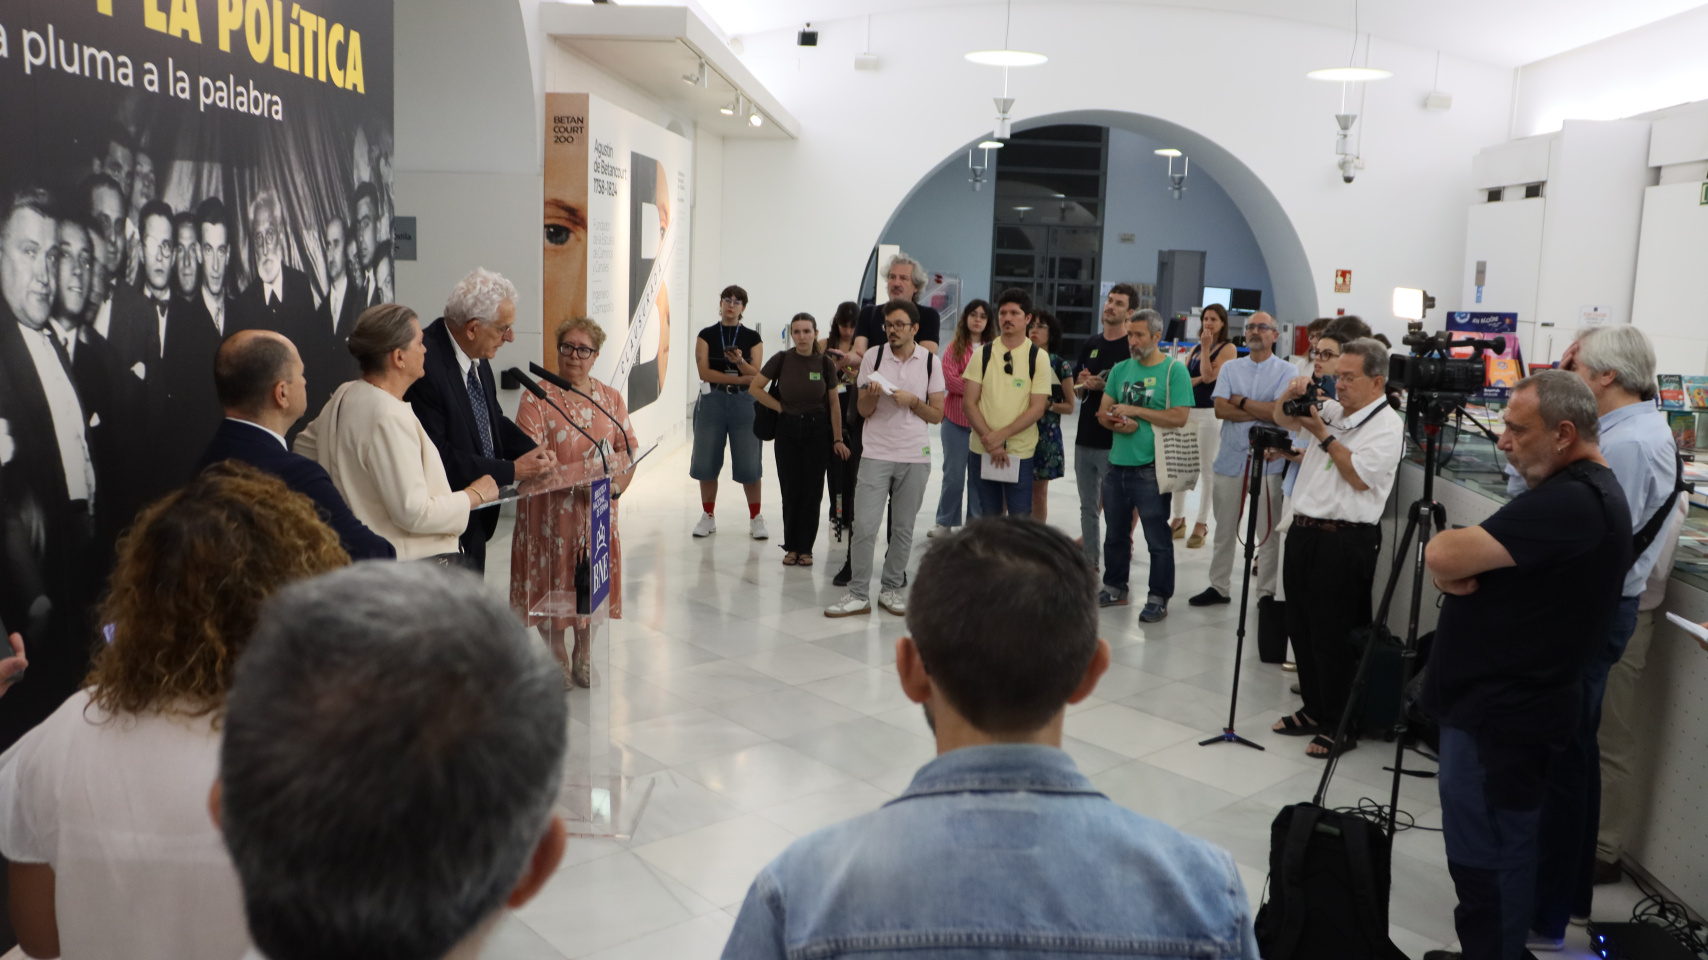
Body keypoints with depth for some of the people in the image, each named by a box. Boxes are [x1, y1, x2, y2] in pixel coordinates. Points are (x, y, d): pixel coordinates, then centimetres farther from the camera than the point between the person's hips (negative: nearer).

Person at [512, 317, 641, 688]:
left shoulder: (611, 399, 9)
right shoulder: (537, 398, -3)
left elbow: (629, 449, 5)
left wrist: (615, 486, -13)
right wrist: (574, 481, -23)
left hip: (598, 511, 3)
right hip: (550, 511, -3)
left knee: (592, 583, 10)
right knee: (551, 578, 4)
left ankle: (584, 654, 28)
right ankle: (556, 656, 22)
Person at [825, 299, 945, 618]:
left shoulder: (930, 361, 2)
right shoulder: (873, 356, 2)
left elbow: (937, 415, 4)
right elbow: (864, 411, 4)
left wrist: (912, 401, -13)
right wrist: (872, 396, -18)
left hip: (916, 456, 1)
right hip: (877, 454, 0)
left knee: (903, 528, 6)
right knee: (864, 525, -6)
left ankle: (891, 589, 19)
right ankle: (858, 594, 2)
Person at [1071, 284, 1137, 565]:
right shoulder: (1090, 344, 13)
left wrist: (1103, 386, -20)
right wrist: (1082, 384, -3)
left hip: (1114, 441, -6)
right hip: (1085, 437, 6)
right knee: (1088, 505, 14)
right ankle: (1089, 557, 24)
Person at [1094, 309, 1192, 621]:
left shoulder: (1174, 370, -6)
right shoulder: (1121, 369, 11)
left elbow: (1180, 417, -16)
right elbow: (1103, 411, 10)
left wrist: (1134, 410, -13)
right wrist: (1119, 423, -12)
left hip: (1150, 469, -6)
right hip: (1117, 465, 6)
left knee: (1158, 539, 1)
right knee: (1115, 534, 16)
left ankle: (1159, 599, 11)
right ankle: (1114, 589, 30)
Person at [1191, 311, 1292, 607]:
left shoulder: (1285, 371, 0)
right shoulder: (1230, 368, 9)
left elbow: (1280, 412, -14)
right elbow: (1220, 409, -5)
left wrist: (1241, 401, -8)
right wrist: (1261, 412, -10)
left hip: (1268, 462, -3)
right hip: (1230, 458, 3)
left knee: (1269, 532, 2)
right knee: (1224, 529, 11)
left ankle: (1268, 591, 13)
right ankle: (1219, 586, 21)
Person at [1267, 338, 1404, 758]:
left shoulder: (1387, 425, -9)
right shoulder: (1332, 409, 14)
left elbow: (1359, 475, -17)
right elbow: (1282, 420, 22)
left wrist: (1322, 434, -13)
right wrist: (1292, 395, 2)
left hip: (1345, 540, -8)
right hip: (1303, 530, 8)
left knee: (1334, 638, -2)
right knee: (1301, 628, 15)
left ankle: (1341, 727, 10)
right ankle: (1315, 711, 29)